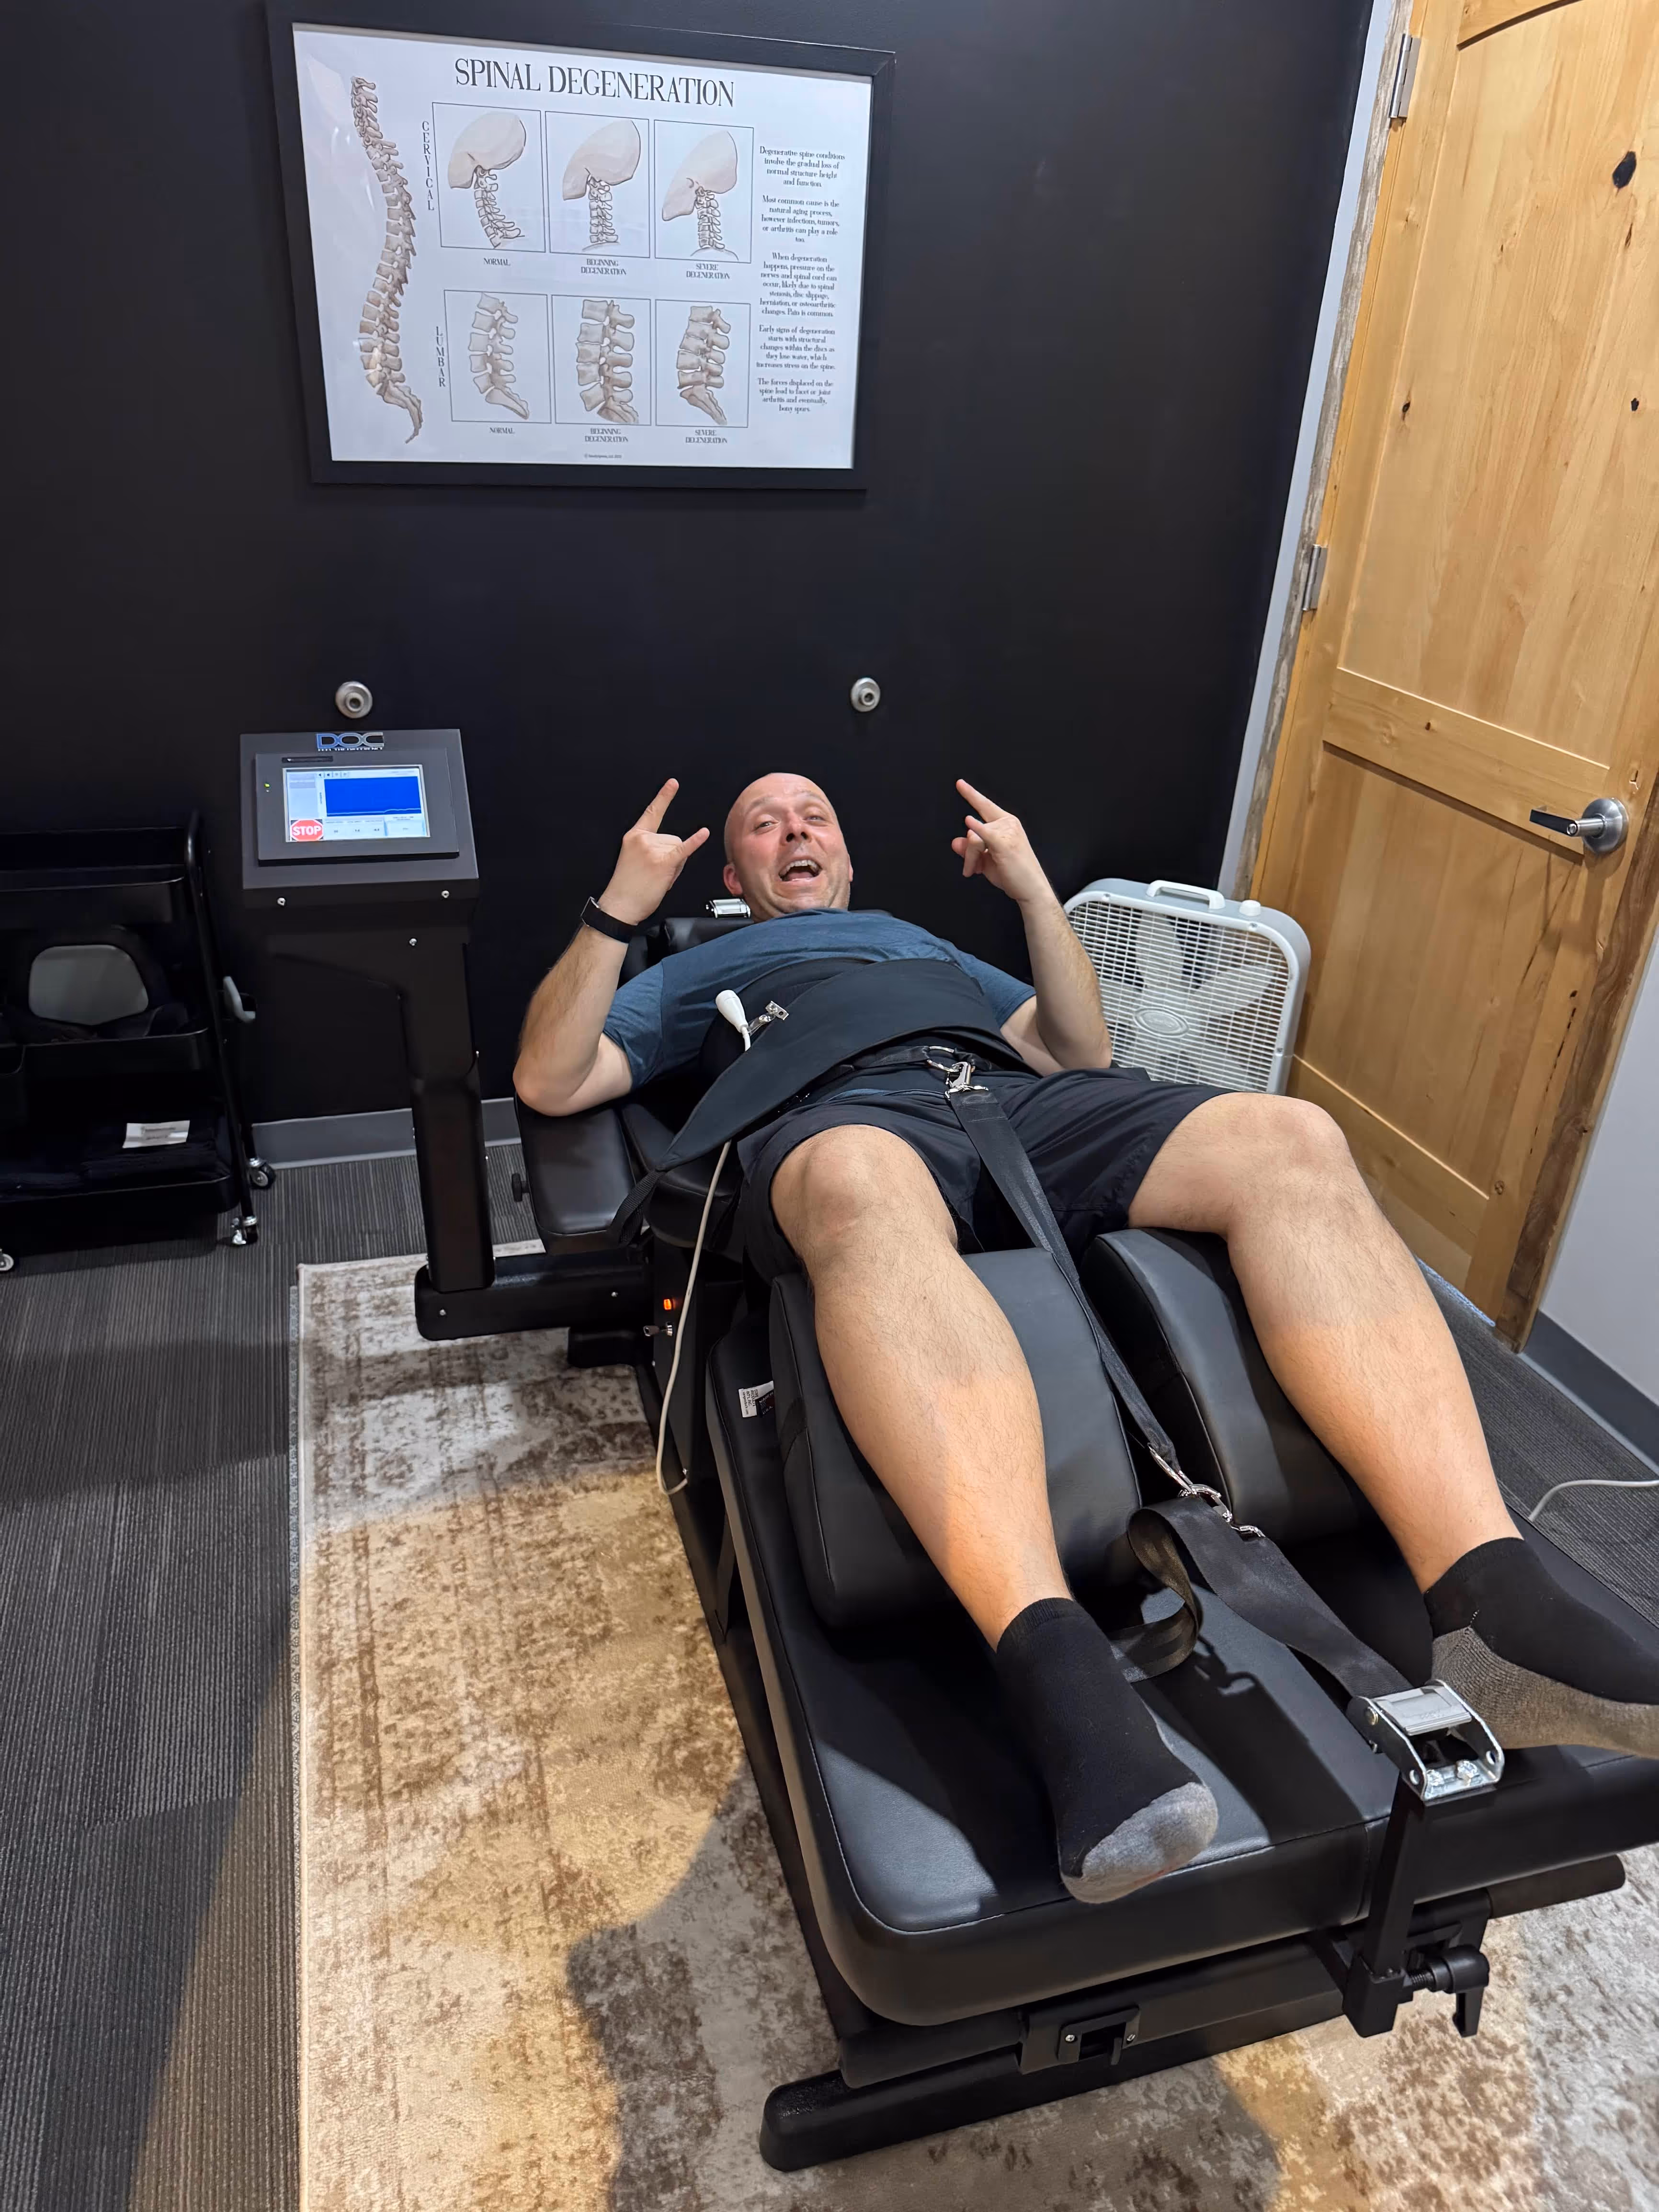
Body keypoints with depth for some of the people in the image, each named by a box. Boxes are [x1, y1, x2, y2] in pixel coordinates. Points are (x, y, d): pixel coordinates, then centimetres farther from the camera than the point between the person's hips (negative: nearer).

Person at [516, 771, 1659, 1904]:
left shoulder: (920, 941, 43)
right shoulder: (702, 969, 36)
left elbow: (1083, 1051, 33)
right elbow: (551, 1081, 21)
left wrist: (1033, 887, 25)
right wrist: (621, 906, 14)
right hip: (840, 1121, -3)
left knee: (1291, 1138, -25)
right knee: (864, 1185, -43)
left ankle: (1493, 1604, -37)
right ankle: (1059, 1671, -56)